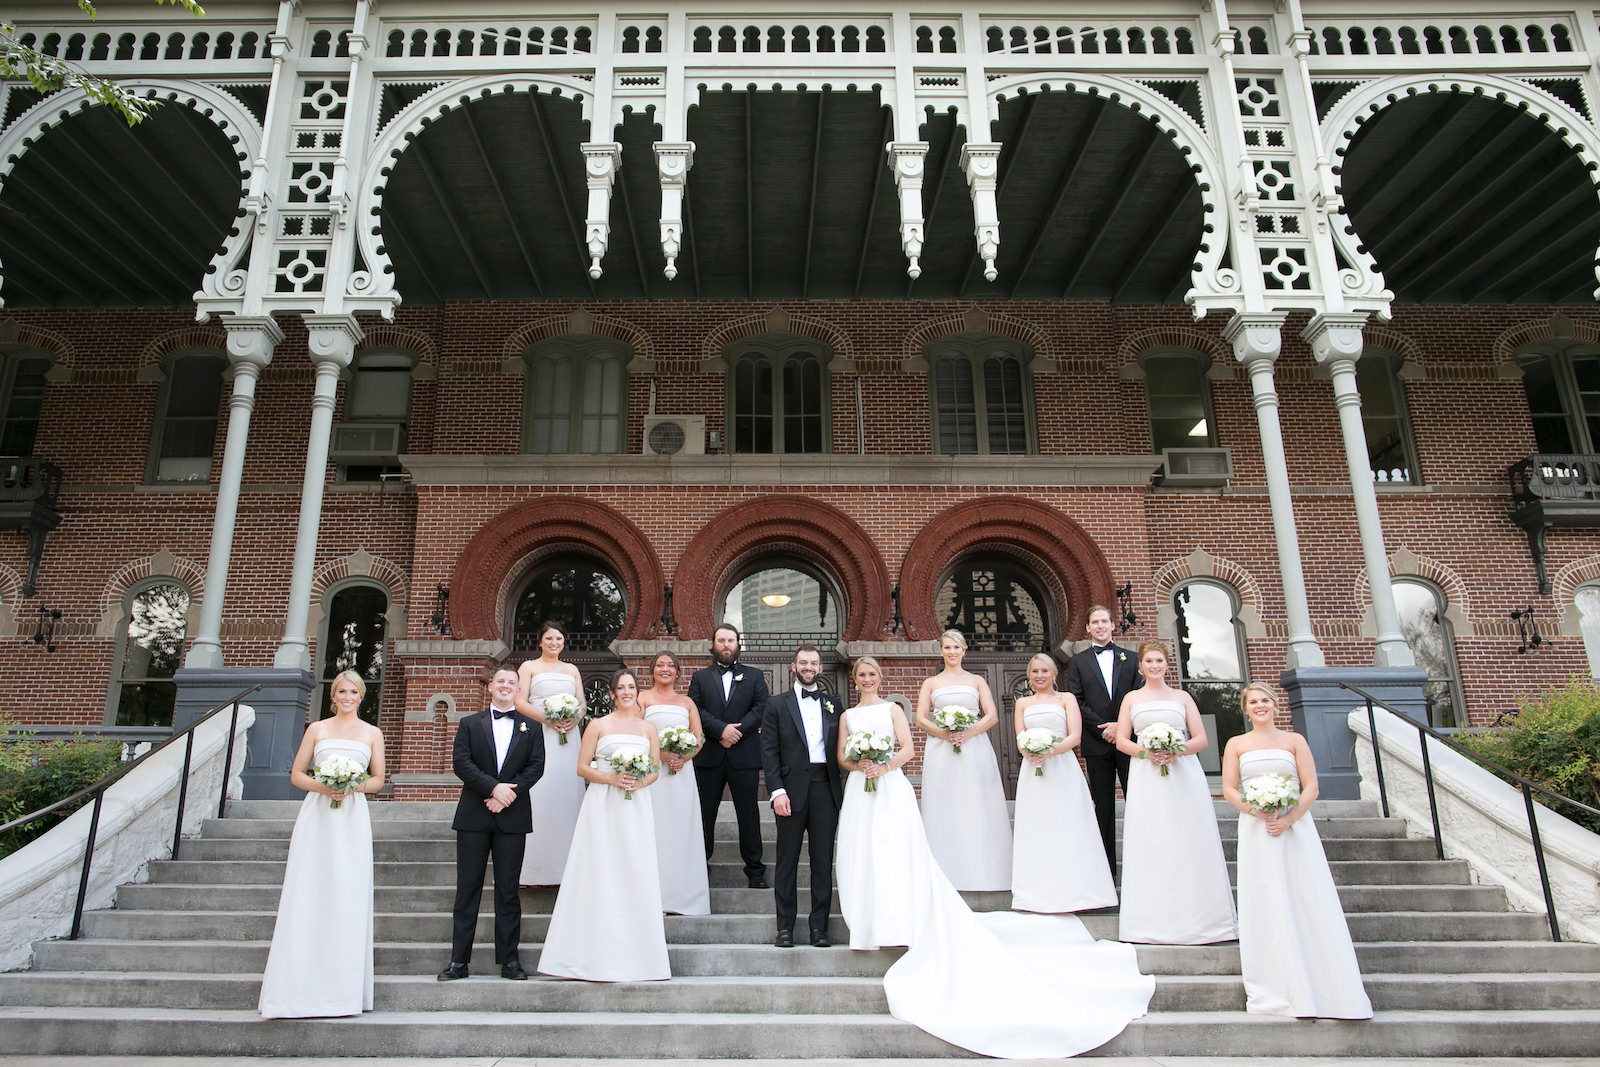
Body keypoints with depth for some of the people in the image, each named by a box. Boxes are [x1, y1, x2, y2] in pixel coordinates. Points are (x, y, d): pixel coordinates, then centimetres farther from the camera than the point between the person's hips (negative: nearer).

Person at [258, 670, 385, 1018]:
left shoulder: (372, 734, 13)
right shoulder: (317, 729, 11)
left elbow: (378, 779, 10)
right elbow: (296, 774, 8)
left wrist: (353, 786, -10)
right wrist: (322, 786, -11)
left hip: (353, 817, 0)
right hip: (316, 816, 0)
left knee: (348, 898, -2)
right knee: (306, 896, -6)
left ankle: (341, 991, 4)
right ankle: (298, 990, -2)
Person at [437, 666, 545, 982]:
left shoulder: (531, 727, 11)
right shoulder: (470, 724, 10)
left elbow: (536, 766, 1)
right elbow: (461, 763, -2)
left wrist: (508, 794, -12)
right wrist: (493, 787, -14)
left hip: (512, 816, 0)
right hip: (474, 816, 0)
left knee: (508, 890, 4)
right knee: (467, 888, 3)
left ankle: (509, 959, 10)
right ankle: (459, 961, 9)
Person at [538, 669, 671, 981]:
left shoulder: (648, 728, 13)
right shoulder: (598, 726, 6)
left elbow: (656, 769, 12)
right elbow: (582, 767, 1)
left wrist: (639, 782, -9)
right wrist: (612, 778, -14)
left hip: (637, 807, 2)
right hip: (603, 806, -2)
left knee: (637, 873, -1)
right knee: (602, 873, -5)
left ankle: (635, 957, 7)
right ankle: (600, 958, 1)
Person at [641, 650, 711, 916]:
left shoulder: (687, 702, 17)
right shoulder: (643, 699, 8)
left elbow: (698, 737, 9)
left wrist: (684, 757, -10)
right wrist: (662, 753, -16)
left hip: (682, 771, 3)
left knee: (681, 829, 1)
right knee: (654, 829, -6)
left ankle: (681, 896, 5)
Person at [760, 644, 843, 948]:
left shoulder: (832, 704, 13)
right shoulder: (778, 704, 5)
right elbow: (769, 751, 0)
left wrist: (840, 791, 2)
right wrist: (777, 791, -10)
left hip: (825, 788, 2)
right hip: (792, 789, -2)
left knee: (823, 860, 5)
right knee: (787, 860, 4)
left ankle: (819, 926, 14)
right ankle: (785, 927, 13)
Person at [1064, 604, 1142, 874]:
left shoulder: (1130, 659, 12)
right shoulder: (1078, 662, 8)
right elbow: (1076, 702, 0)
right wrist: (1103, 728, -10)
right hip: (1096, 743, 0)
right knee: (1103, 804, 4)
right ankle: (1106, 864, 9)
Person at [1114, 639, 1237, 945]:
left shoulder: (1182, 697, 13)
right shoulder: (1132, 698, 13)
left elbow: (1202, 739, 5)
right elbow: (1121, 740, 7)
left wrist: (1177, 751, -14)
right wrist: (1146, 752, -12)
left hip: (1183, 772, 0)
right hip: (1147, 777, 0)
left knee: (1188, 842, -4)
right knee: (1150, 844, -5)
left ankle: (1196, 917, 3)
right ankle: (1155, 920, -1)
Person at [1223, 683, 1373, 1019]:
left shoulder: (1294, 740, 8)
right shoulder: (1236, 744, 10)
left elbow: (1311, 787, 0)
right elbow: (1229, 790, 3)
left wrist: (1289, 819, -14)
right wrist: (1259, 811, -14)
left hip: (1295, 825, 0)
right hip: (1256, 829, 0)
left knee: (1308, 902, -3)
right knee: (1267, 907, -1)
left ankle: (1326, 988, 4)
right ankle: (1279, 991, 5)